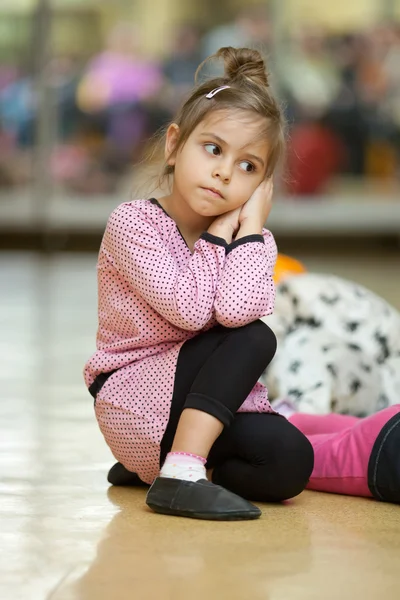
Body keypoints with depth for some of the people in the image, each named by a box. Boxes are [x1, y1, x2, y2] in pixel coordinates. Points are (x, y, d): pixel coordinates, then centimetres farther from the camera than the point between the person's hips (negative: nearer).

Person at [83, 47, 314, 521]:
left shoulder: (242, 236, 2)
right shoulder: (132, 223, -11)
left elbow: (236, 309, -23)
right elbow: (190, 309, -24)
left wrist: (251, 224, -16)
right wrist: (218, 234, -12)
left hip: (198, 400, 6)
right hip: (131, 403, -6)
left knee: (290, 463, -19)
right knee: (254, 338, -24)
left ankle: (154, 462, 4)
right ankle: (180, 472, -29)